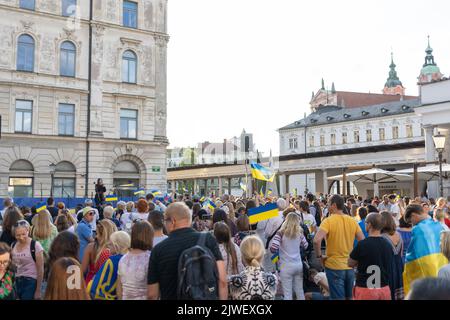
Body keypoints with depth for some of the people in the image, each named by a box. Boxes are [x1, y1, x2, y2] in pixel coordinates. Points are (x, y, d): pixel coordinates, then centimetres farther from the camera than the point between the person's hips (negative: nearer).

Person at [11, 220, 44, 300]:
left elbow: (40, 269, -10)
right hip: (17, 282, 5)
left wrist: (38, 290, -10)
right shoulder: (13, 245, 5)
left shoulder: (35, 245, -12)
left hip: (31, 282, -5)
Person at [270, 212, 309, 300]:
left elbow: (273, 249, -17)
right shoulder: (299, 233, 1)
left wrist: (280, 249, 3)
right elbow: (305, 246, 16)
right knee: (300, 291, 17)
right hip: (299, 265, 4)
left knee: (287, 293, 3)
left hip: (286, 266, -4)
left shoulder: (281, 233, -11)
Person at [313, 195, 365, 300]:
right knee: (349, 297, 19)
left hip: (334, 266, -5)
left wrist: (319, 256, -13)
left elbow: (317, 240, -28)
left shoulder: (328, 221, -15)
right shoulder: (353, 221, 1)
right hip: (350, 266, 5)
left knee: (338, 297, 3)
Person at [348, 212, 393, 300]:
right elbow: (390, 268, 13)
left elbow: (350, 263, -3)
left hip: (365, 289, -5)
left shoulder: (362, 244, -17)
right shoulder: (388, 245, -1)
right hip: (384, 289, 5)